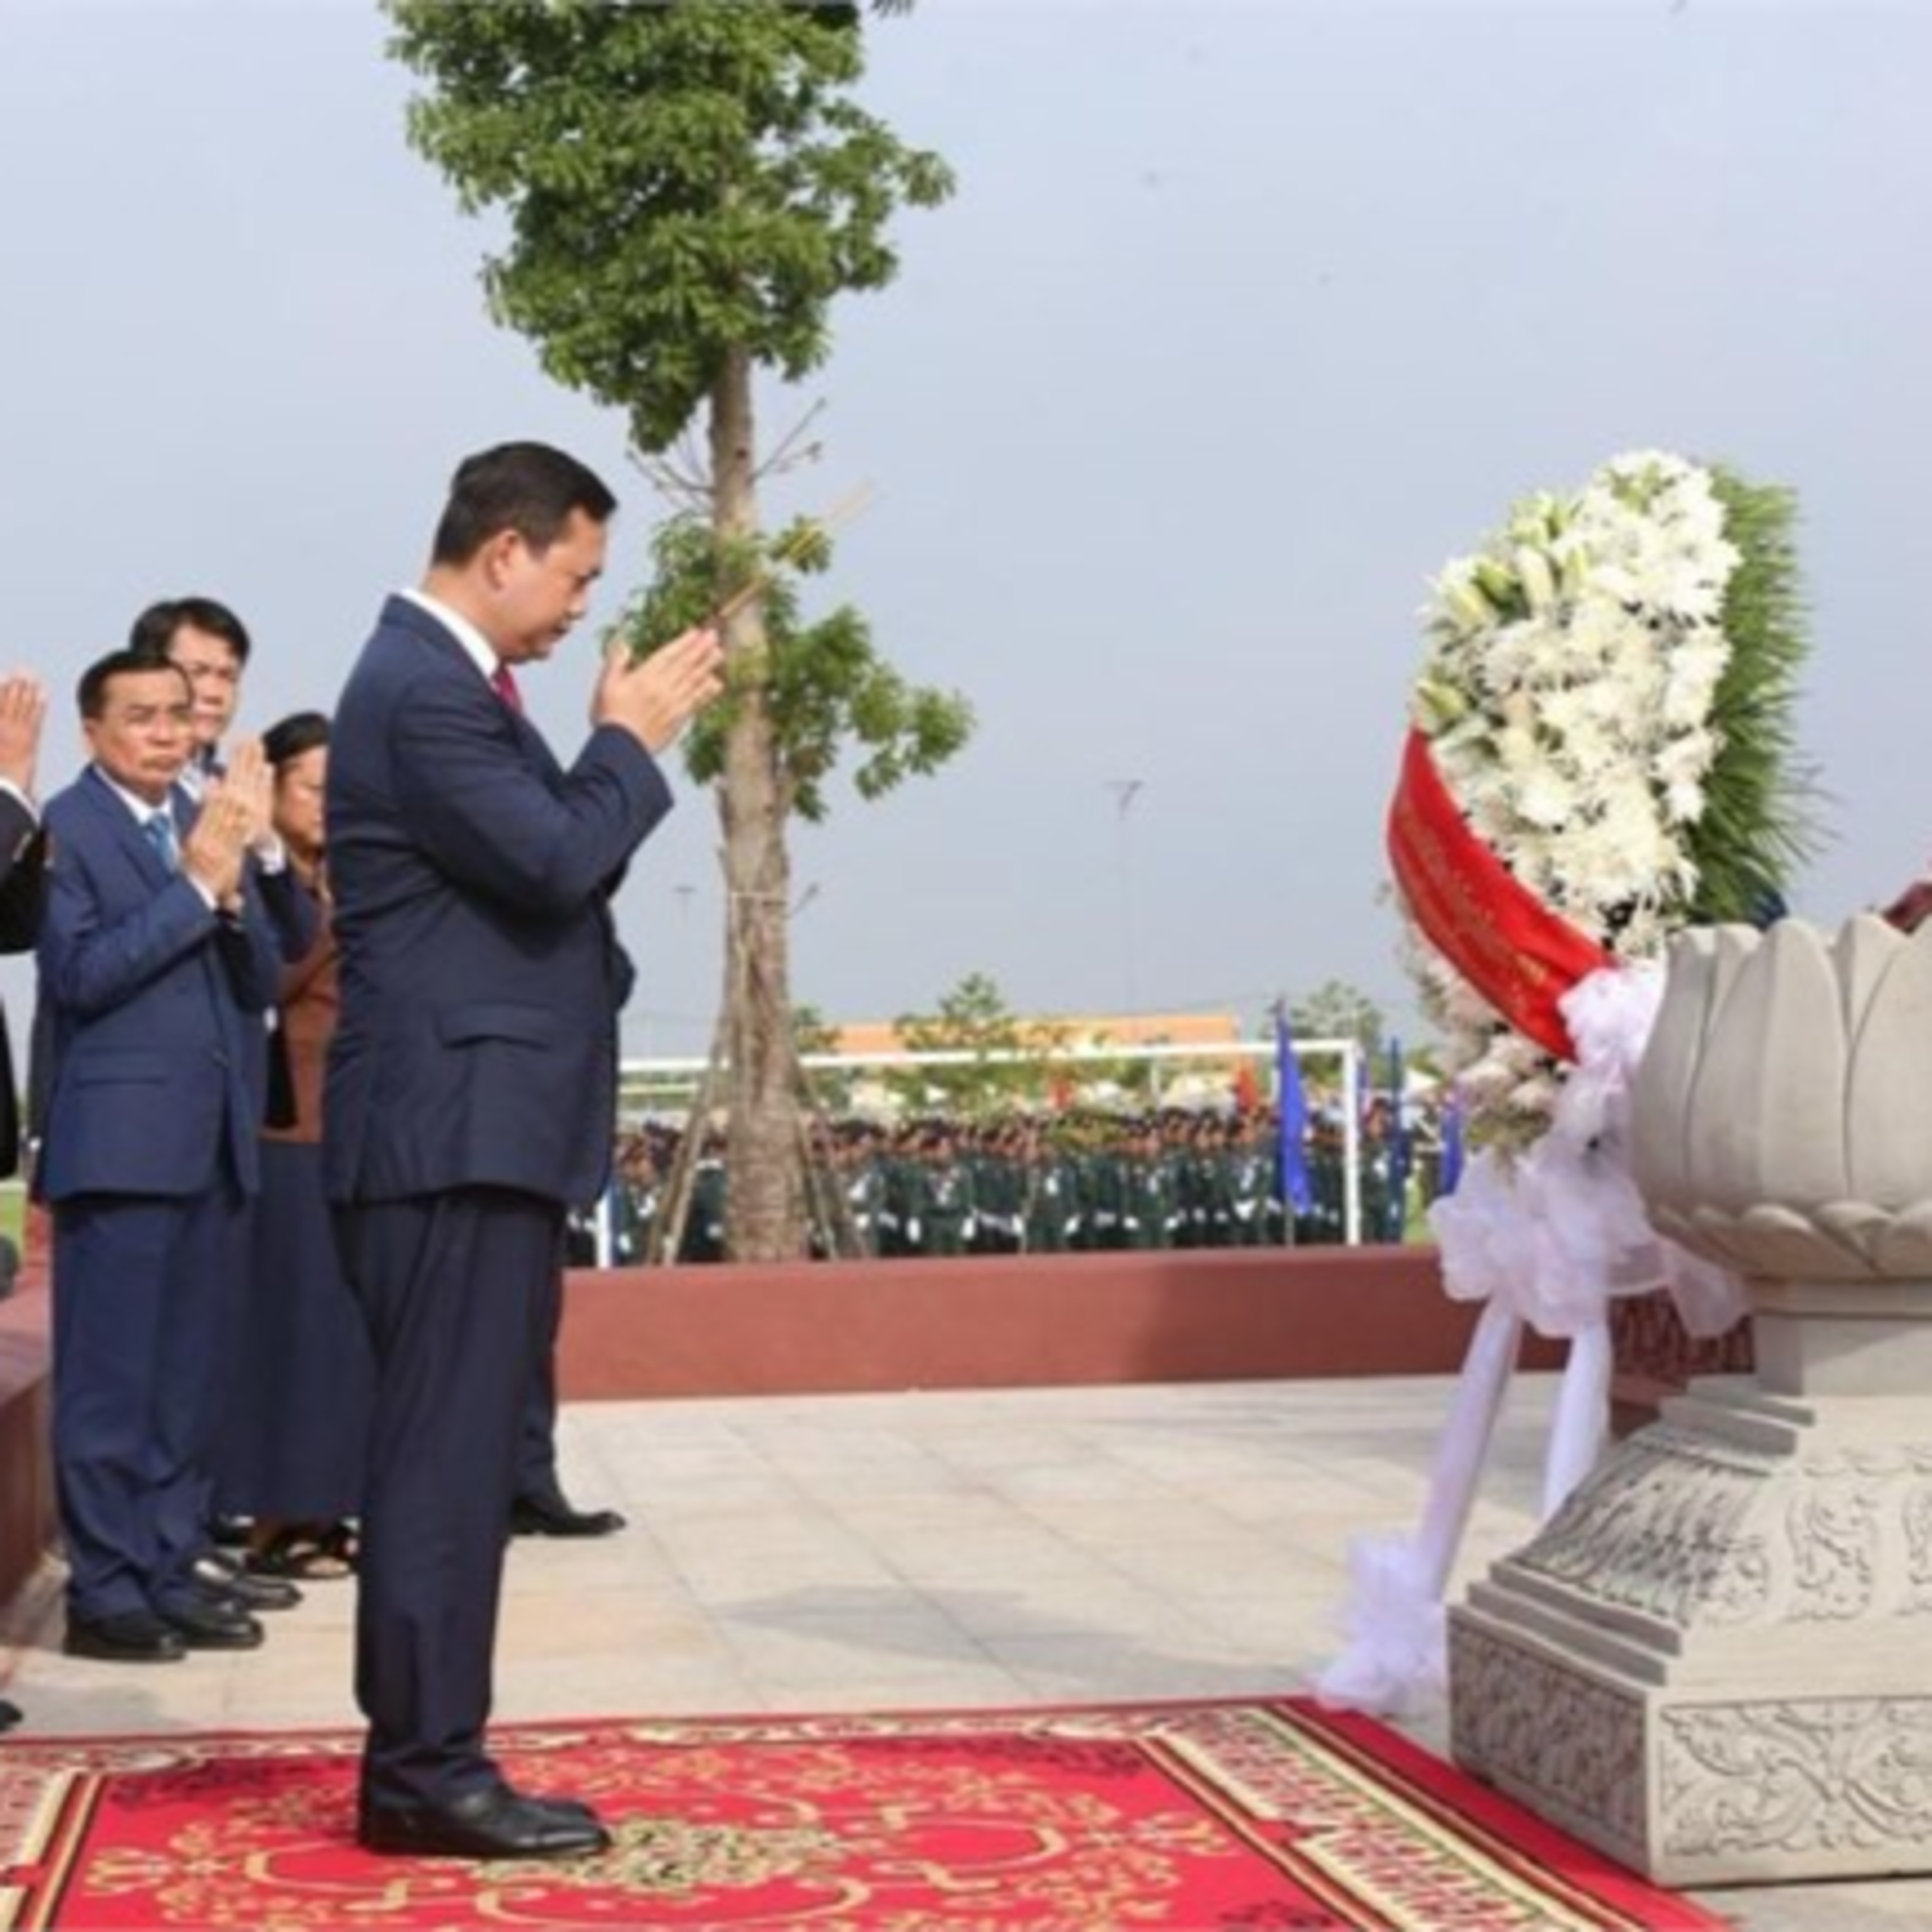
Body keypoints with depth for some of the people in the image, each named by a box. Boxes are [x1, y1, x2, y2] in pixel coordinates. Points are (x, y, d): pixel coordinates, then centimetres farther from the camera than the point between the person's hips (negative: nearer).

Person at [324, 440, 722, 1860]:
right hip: (460, 1132, -11)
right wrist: (632, 738, -7)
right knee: (448, 1453, -7)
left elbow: (543, 858, 21)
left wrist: (631, 739, 11)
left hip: (481, 1130, 11)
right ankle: (428, 1770, -2)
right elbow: (556, 862, -21)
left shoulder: (444, 681, 18)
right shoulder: (422, 690, -15)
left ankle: (416, 1761, 19)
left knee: (454, 1454, 12)